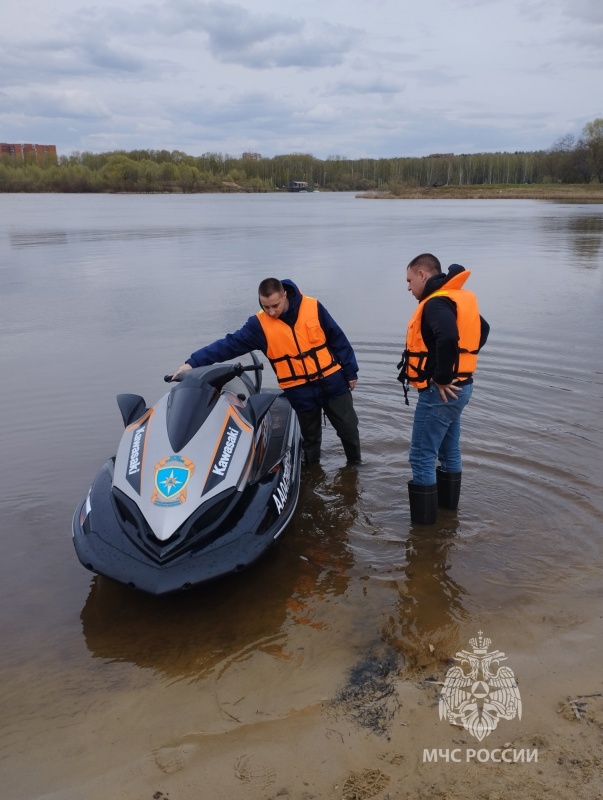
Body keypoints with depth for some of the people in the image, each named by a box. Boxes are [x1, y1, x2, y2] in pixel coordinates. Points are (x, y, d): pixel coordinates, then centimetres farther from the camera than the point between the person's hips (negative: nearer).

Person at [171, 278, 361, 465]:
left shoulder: (313, 308, -9)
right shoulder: (259, 324, -10)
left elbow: (338, 339, -1)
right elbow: (229, 344, -15)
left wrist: (350, 371, 3)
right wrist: (193, 363, -23)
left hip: (332, 382, 1)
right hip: (300, 391, -1)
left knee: (348, 429, 12)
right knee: (310, 436, 12)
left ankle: (355, 465, 34)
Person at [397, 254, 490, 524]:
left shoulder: (436, 303, -19)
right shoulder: (459, 298, 11)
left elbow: (447, 338, -38)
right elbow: (482, 329, 26)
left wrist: (442, 377, -26)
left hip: (440, 392, -10)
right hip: (458, 387, 10)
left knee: (422, 456, 0)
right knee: (449, 449, 21)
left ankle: (424, 515, 10)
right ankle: (448, 500, 36)